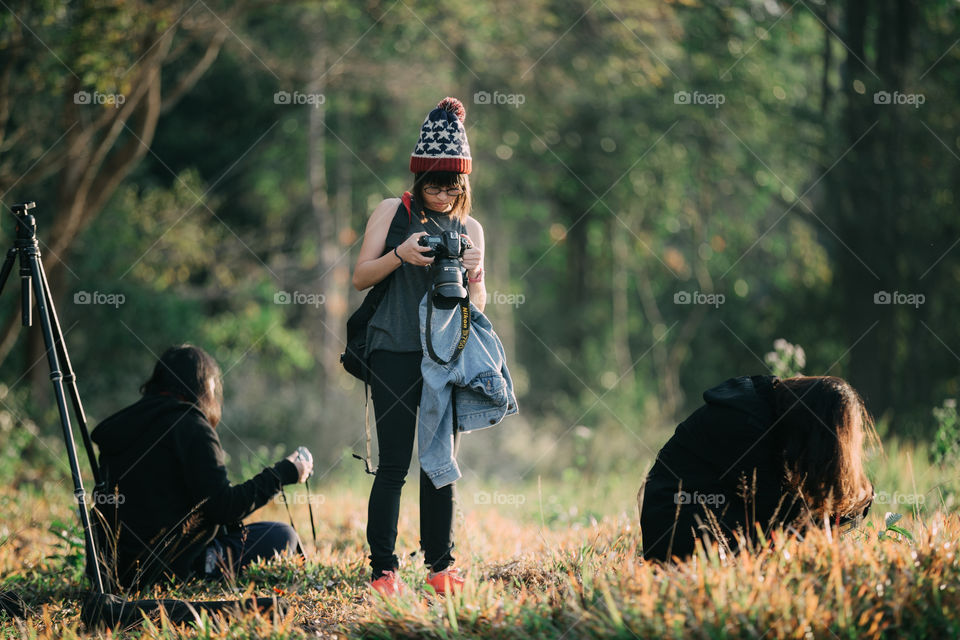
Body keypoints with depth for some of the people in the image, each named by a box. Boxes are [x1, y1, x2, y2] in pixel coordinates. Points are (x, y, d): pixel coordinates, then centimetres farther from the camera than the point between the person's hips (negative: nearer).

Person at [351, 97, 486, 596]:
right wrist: (399, 256, -15)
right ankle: (383, 569, -4)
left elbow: (478, 306, 15)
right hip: (396, 350, -3)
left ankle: (440, 565, 12)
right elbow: (361, 278, 2)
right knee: (394, 464, -6)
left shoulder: (471, 229, 13)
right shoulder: (393, 212, 4)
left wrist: (473, 278, -6)